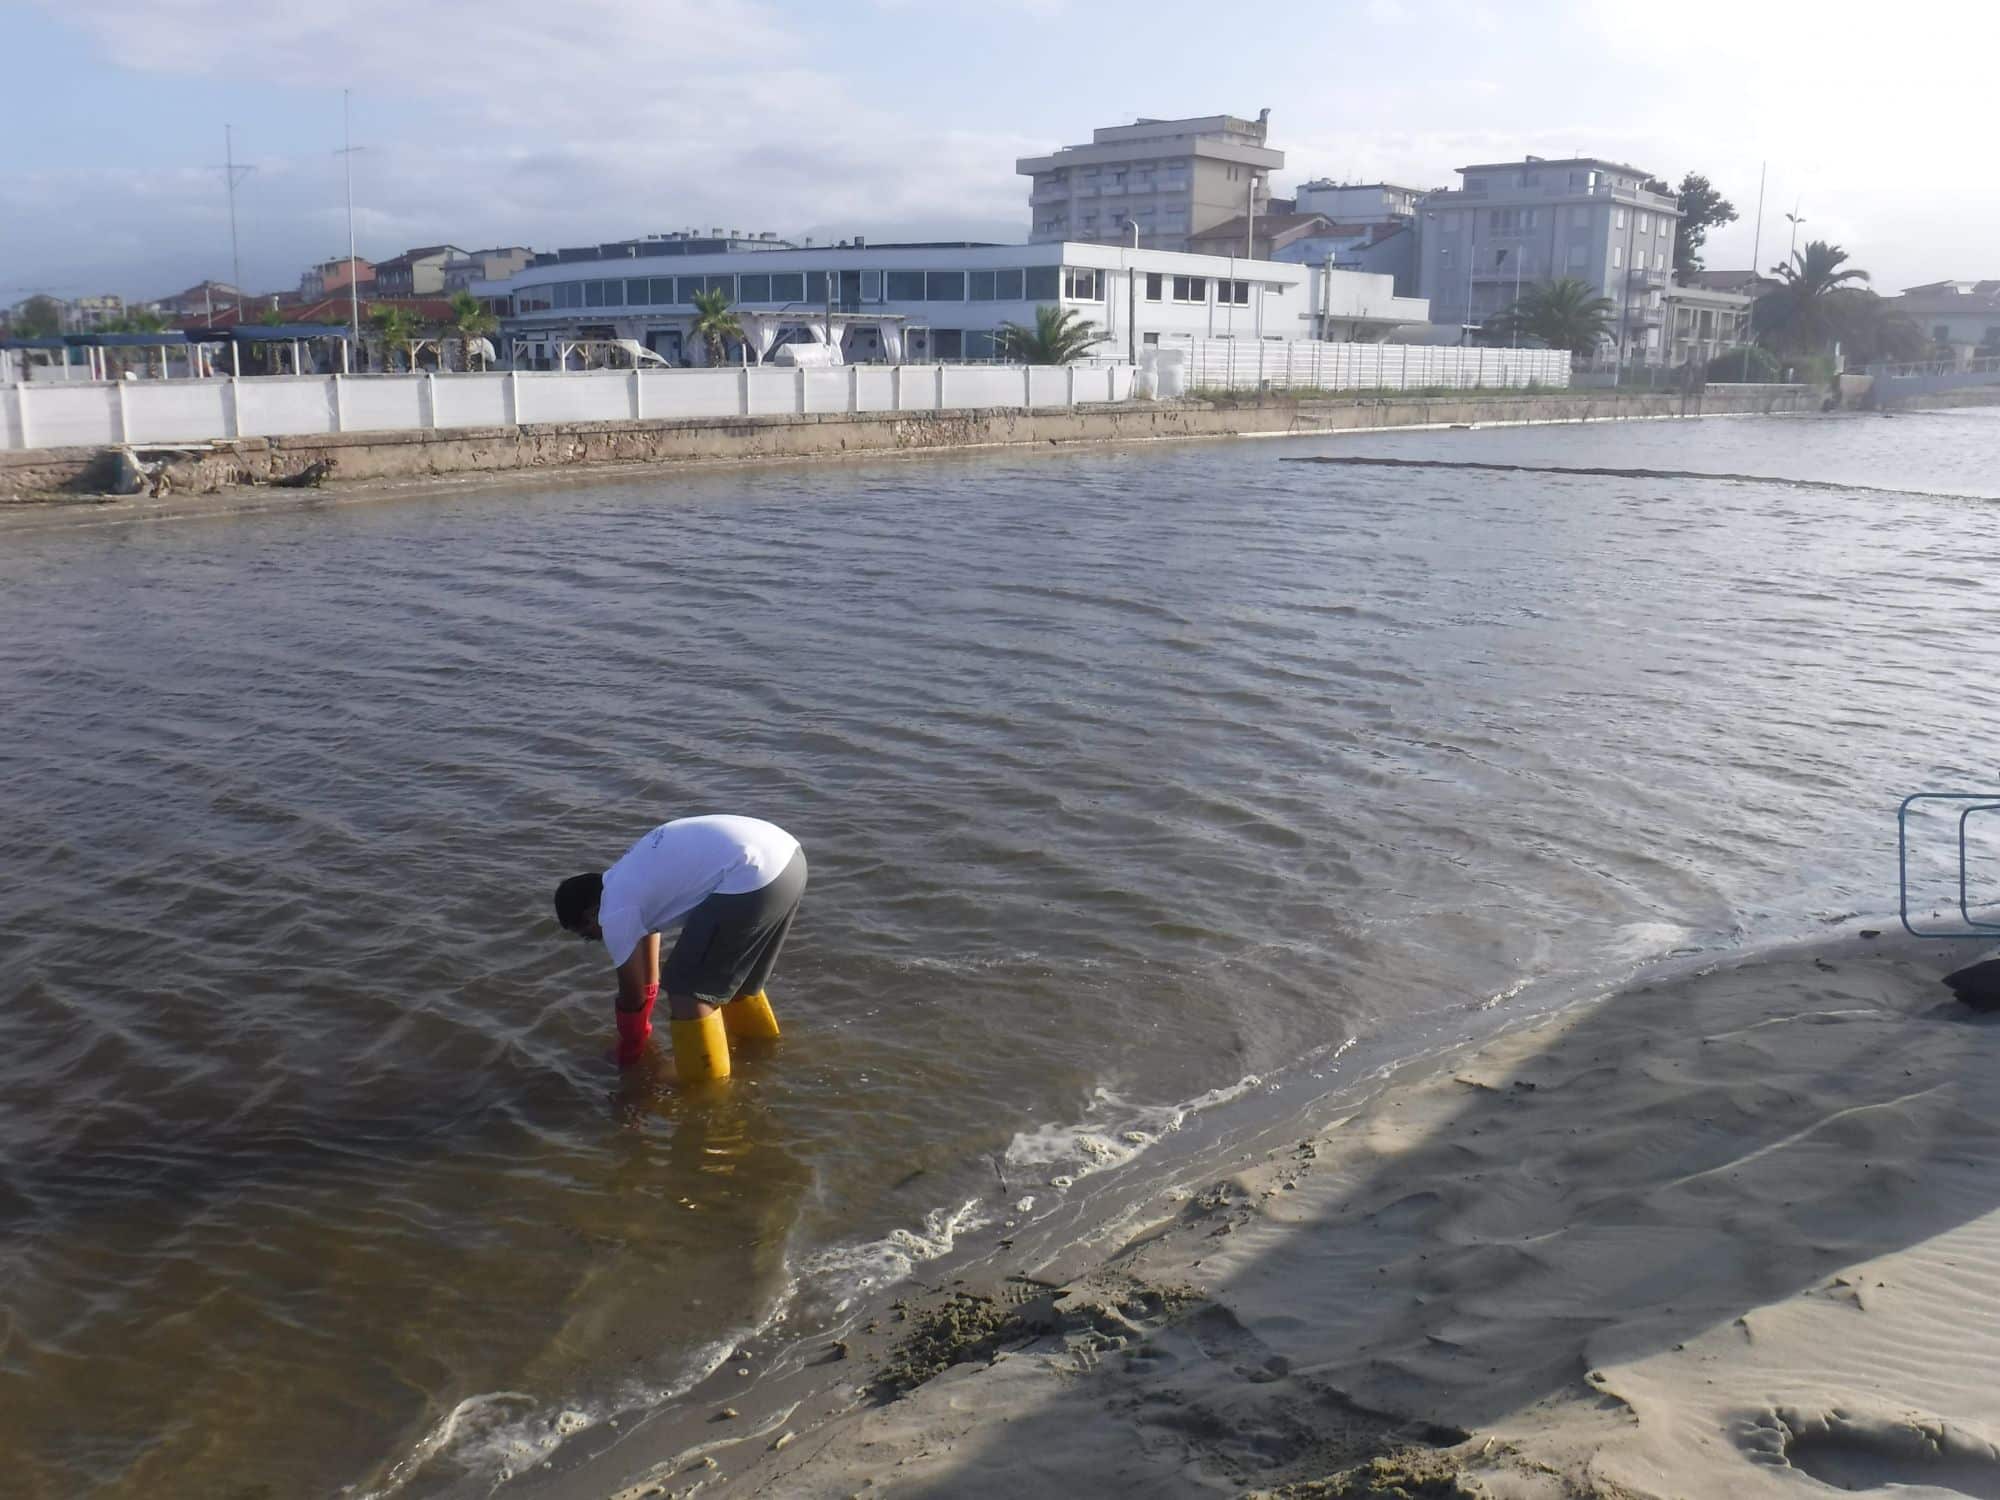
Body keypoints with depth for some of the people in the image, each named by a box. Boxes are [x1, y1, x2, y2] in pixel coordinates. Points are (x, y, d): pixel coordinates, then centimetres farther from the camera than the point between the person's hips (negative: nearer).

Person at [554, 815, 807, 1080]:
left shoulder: (616, 912, 2)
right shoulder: (625, 878, 28)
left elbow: (632, 996, 13)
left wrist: (627, 1054, 30)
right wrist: (638, 1032, 49)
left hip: (753, 877, -10)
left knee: (687, 990, 4)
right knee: (726, 972, 30)